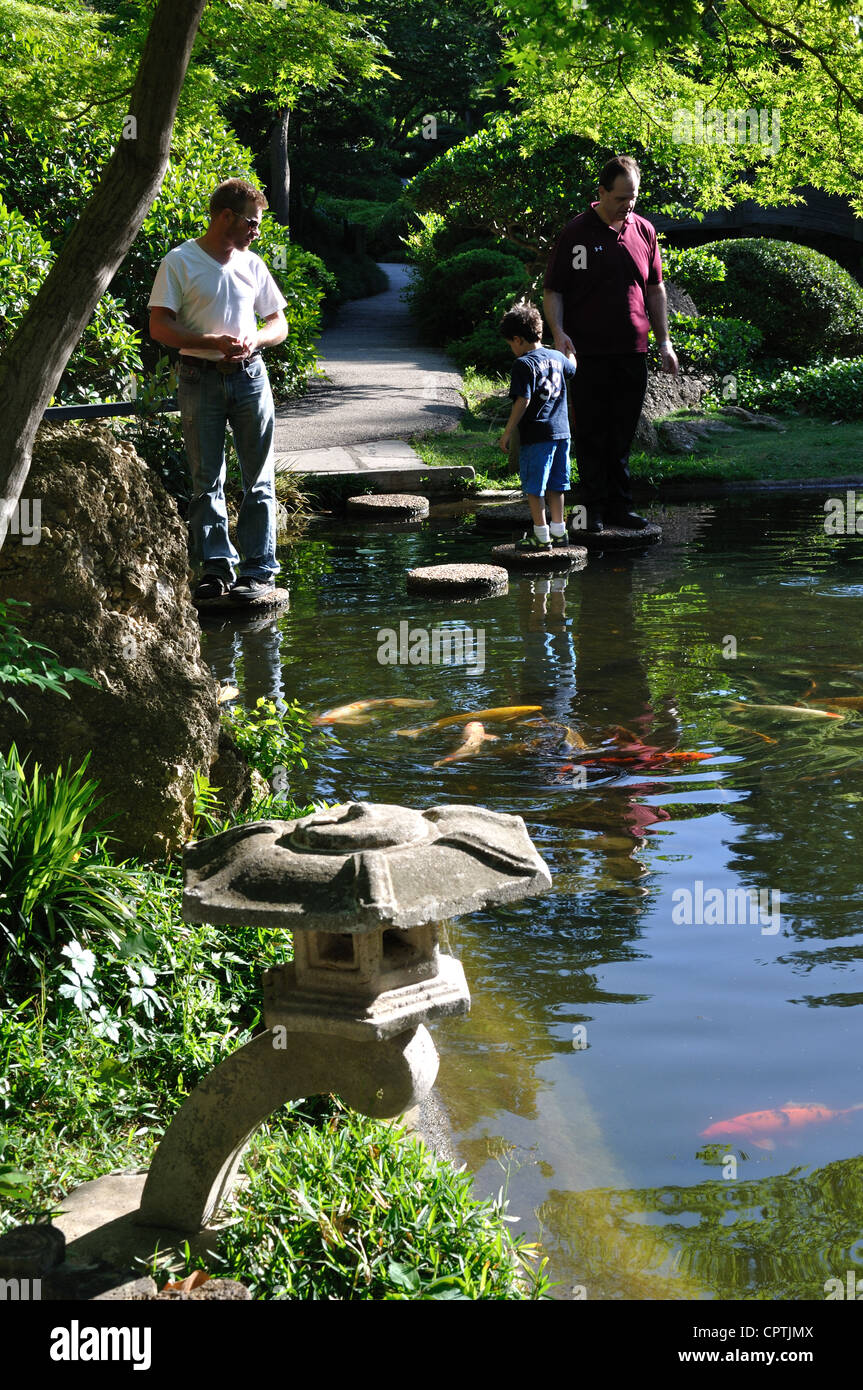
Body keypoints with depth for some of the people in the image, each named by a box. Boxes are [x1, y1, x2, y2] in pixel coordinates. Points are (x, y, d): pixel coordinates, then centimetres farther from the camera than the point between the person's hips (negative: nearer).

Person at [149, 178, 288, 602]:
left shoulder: (252, 264, 11)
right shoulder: (180, 262, -2)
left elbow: (278, 324, 16)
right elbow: (160, 328, -8)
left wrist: (253, 340, -6)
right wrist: (213, 342, -19)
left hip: (249, 376, 3)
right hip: (201, 378, -3)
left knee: (259, 479, 1)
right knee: (206, 480, 1)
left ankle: (259, 570, 4)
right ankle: (216, 567, 6)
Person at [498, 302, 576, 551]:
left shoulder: (524, 364, -12)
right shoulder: (557, 357, 10)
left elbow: (522, 401, -19)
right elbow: (572, 369, 33)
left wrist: (507, 433, -14)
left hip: (535, 434, -7)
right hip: (561, 430, 7)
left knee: (534, 487, 1)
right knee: (555, 485, 16)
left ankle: (541, 536, 3)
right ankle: (558, 530, 22)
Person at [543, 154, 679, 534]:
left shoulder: (643, 231, 11)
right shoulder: (576, 232, -2)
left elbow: (655, 289, 18)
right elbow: (553, 290, 0)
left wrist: (664, 341, 14)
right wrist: (558, 331, -16)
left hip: (632, 353, 4)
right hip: (588, 353, -3)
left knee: (623, 435, 8)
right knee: (591, 436, 0)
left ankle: (620, 505, 14)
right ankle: (594, 507, 7)